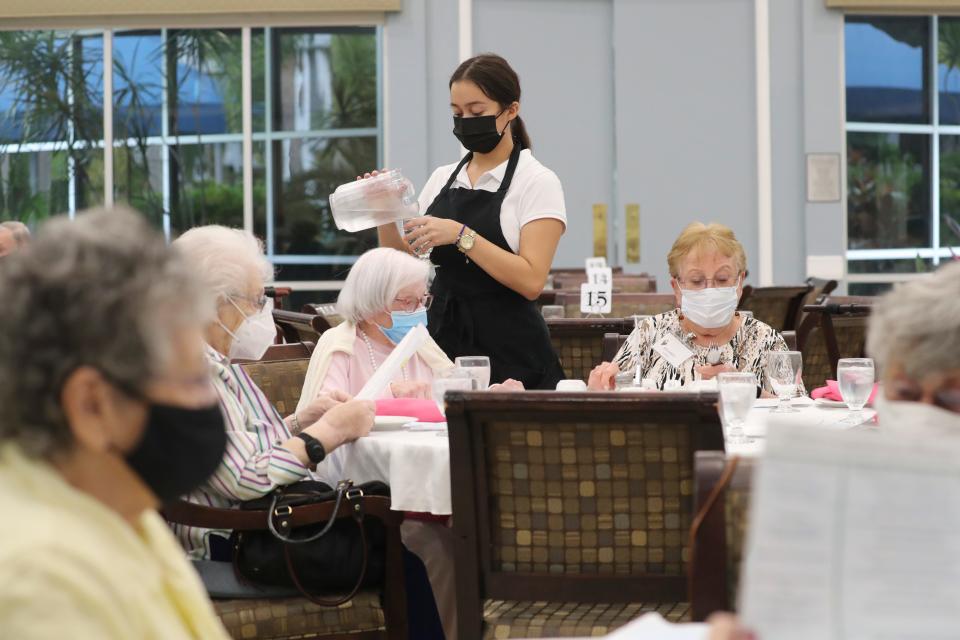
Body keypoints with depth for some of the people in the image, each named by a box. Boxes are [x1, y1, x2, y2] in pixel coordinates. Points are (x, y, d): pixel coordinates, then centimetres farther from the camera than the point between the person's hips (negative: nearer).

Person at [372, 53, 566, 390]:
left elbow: (531, 280, -17)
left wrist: (461, 235, -24)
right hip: (444, 340, 5)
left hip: (509, 353, -5)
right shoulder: (442, 179, 10)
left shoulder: (537, 182, -6)